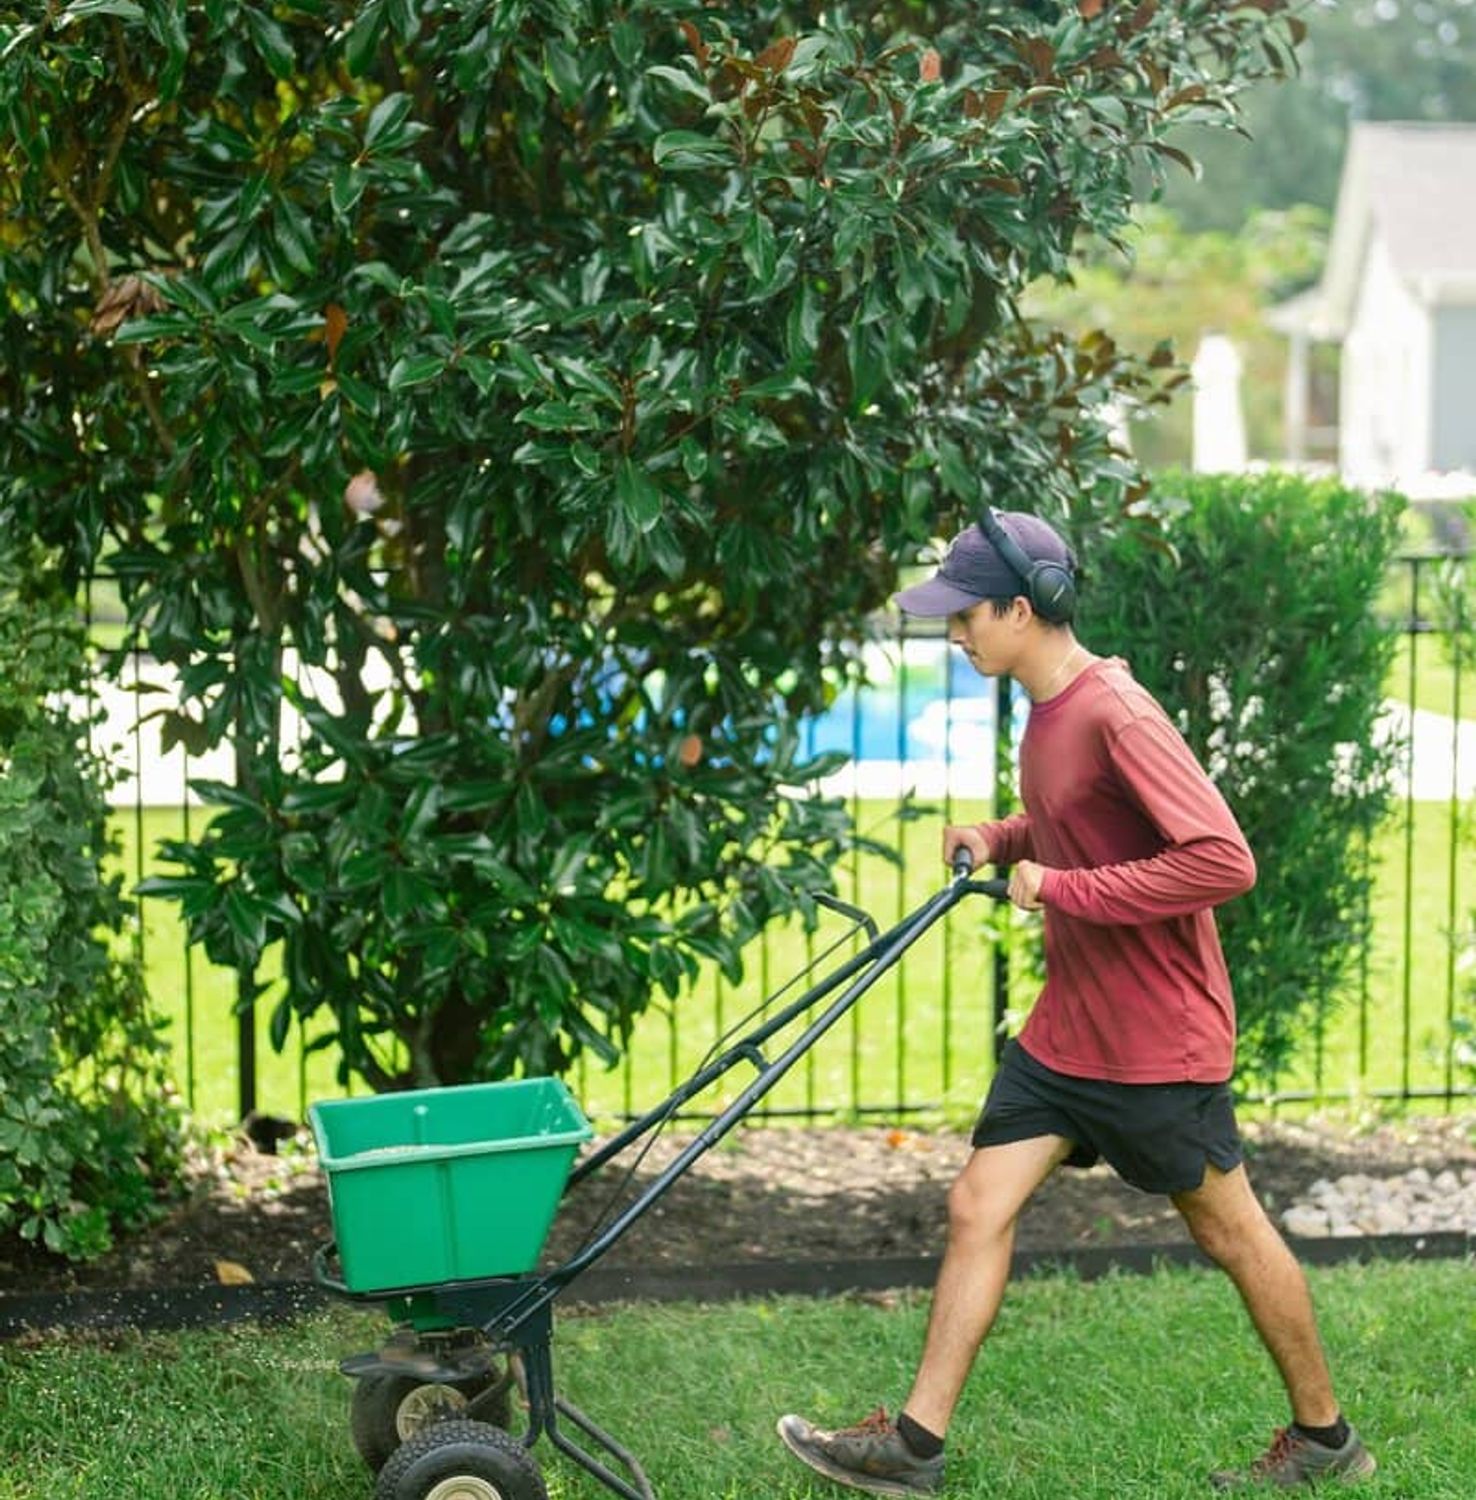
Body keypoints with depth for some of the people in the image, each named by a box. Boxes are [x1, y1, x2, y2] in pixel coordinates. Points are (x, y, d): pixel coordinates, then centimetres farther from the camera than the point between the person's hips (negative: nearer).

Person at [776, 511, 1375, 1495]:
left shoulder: (1116, 714, -23)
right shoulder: (1049, 710, 6)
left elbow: (1224, 860, -29)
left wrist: (1063, 889, -24)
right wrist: (1003, 840, 3)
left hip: (1157, 1036, -9)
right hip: (1068, 1026, 9)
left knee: (1230, 1231, 7)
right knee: (978, 1207, 5)